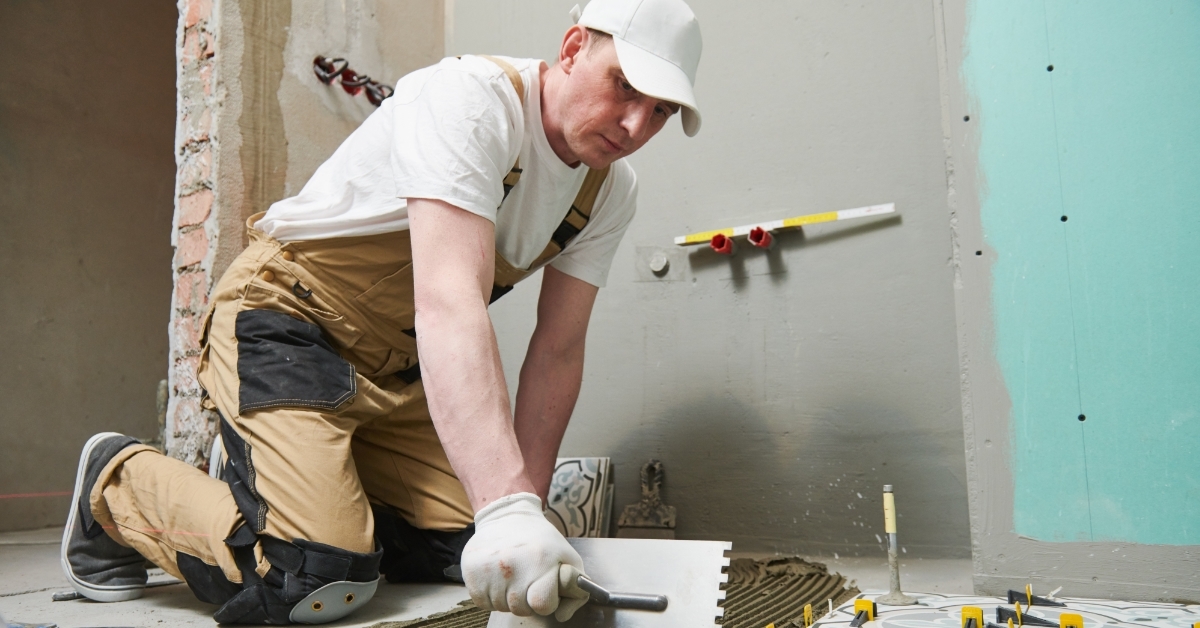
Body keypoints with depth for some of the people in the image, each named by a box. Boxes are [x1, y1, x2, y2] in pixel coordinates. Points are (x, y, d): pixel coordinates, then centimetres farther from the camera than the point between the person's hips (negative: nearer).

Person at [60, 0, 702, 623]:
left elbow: (557, 352, -3)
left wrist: (527, 513, -10)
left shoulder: (609, 192, -2)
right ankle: (118, 482, 6)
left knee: (469, 553, -3)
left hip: (397, 363, 8)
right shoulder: (470, 99, -25)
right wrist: (508, 507, -47)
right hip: (289, 321, -7)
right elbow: (450, 305, -38)